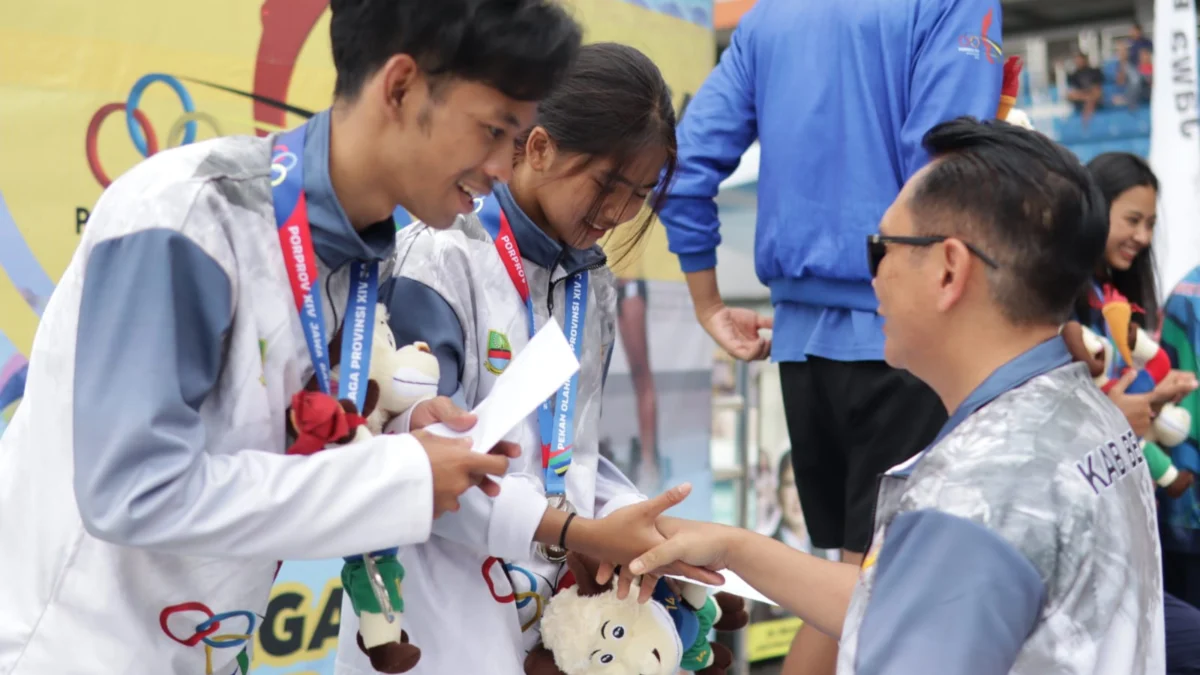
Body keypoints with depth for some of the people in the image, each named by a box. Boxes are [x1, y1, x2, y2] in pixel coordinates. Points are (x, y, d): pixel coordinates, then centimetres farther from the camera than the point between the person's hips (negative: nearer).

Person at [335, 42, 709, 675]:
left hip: (558, 605, 7)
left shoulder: (595, 288, 9)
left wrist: (644, 529, -4)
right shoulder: (438, 260, -13)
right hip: (440, 609, -7)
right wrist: (573, 532, -22)